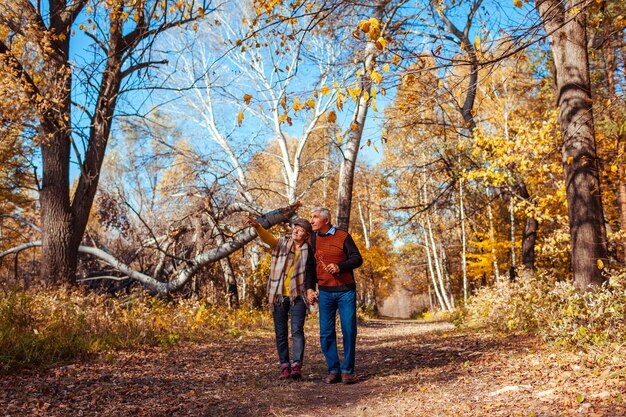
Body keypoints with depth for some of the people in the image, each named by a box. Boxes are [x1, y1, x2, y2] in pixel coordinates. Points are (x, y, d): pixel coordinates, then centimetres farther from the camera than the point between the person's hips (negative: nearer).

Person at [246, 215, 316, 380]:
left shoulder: (308, 251, 4)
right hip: (278, 295, 2)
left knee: (297, 330, -11)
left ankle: (297, 365, -12)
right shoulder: (282, 243, 3)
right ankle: (285, 366, 12)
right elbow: (268, 238, -15)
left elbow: (311, 273, 9)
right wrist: (257, 226, -34)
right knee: (280, 333, 5)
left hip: (298, 296, -1)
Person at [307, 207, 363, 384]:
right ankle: (333, 370, 10)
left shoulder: (343, 236, -3)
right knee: (326, 333, 1)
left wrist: (340, 267, -19)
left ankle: (347, 371, 10)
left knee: (349, 331, 0)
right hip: (325, 292, 3)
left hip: (346, 291, -3)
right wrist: (309, 288, 5)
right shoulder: (312, 239, 8)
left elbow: (357, 258, -4)